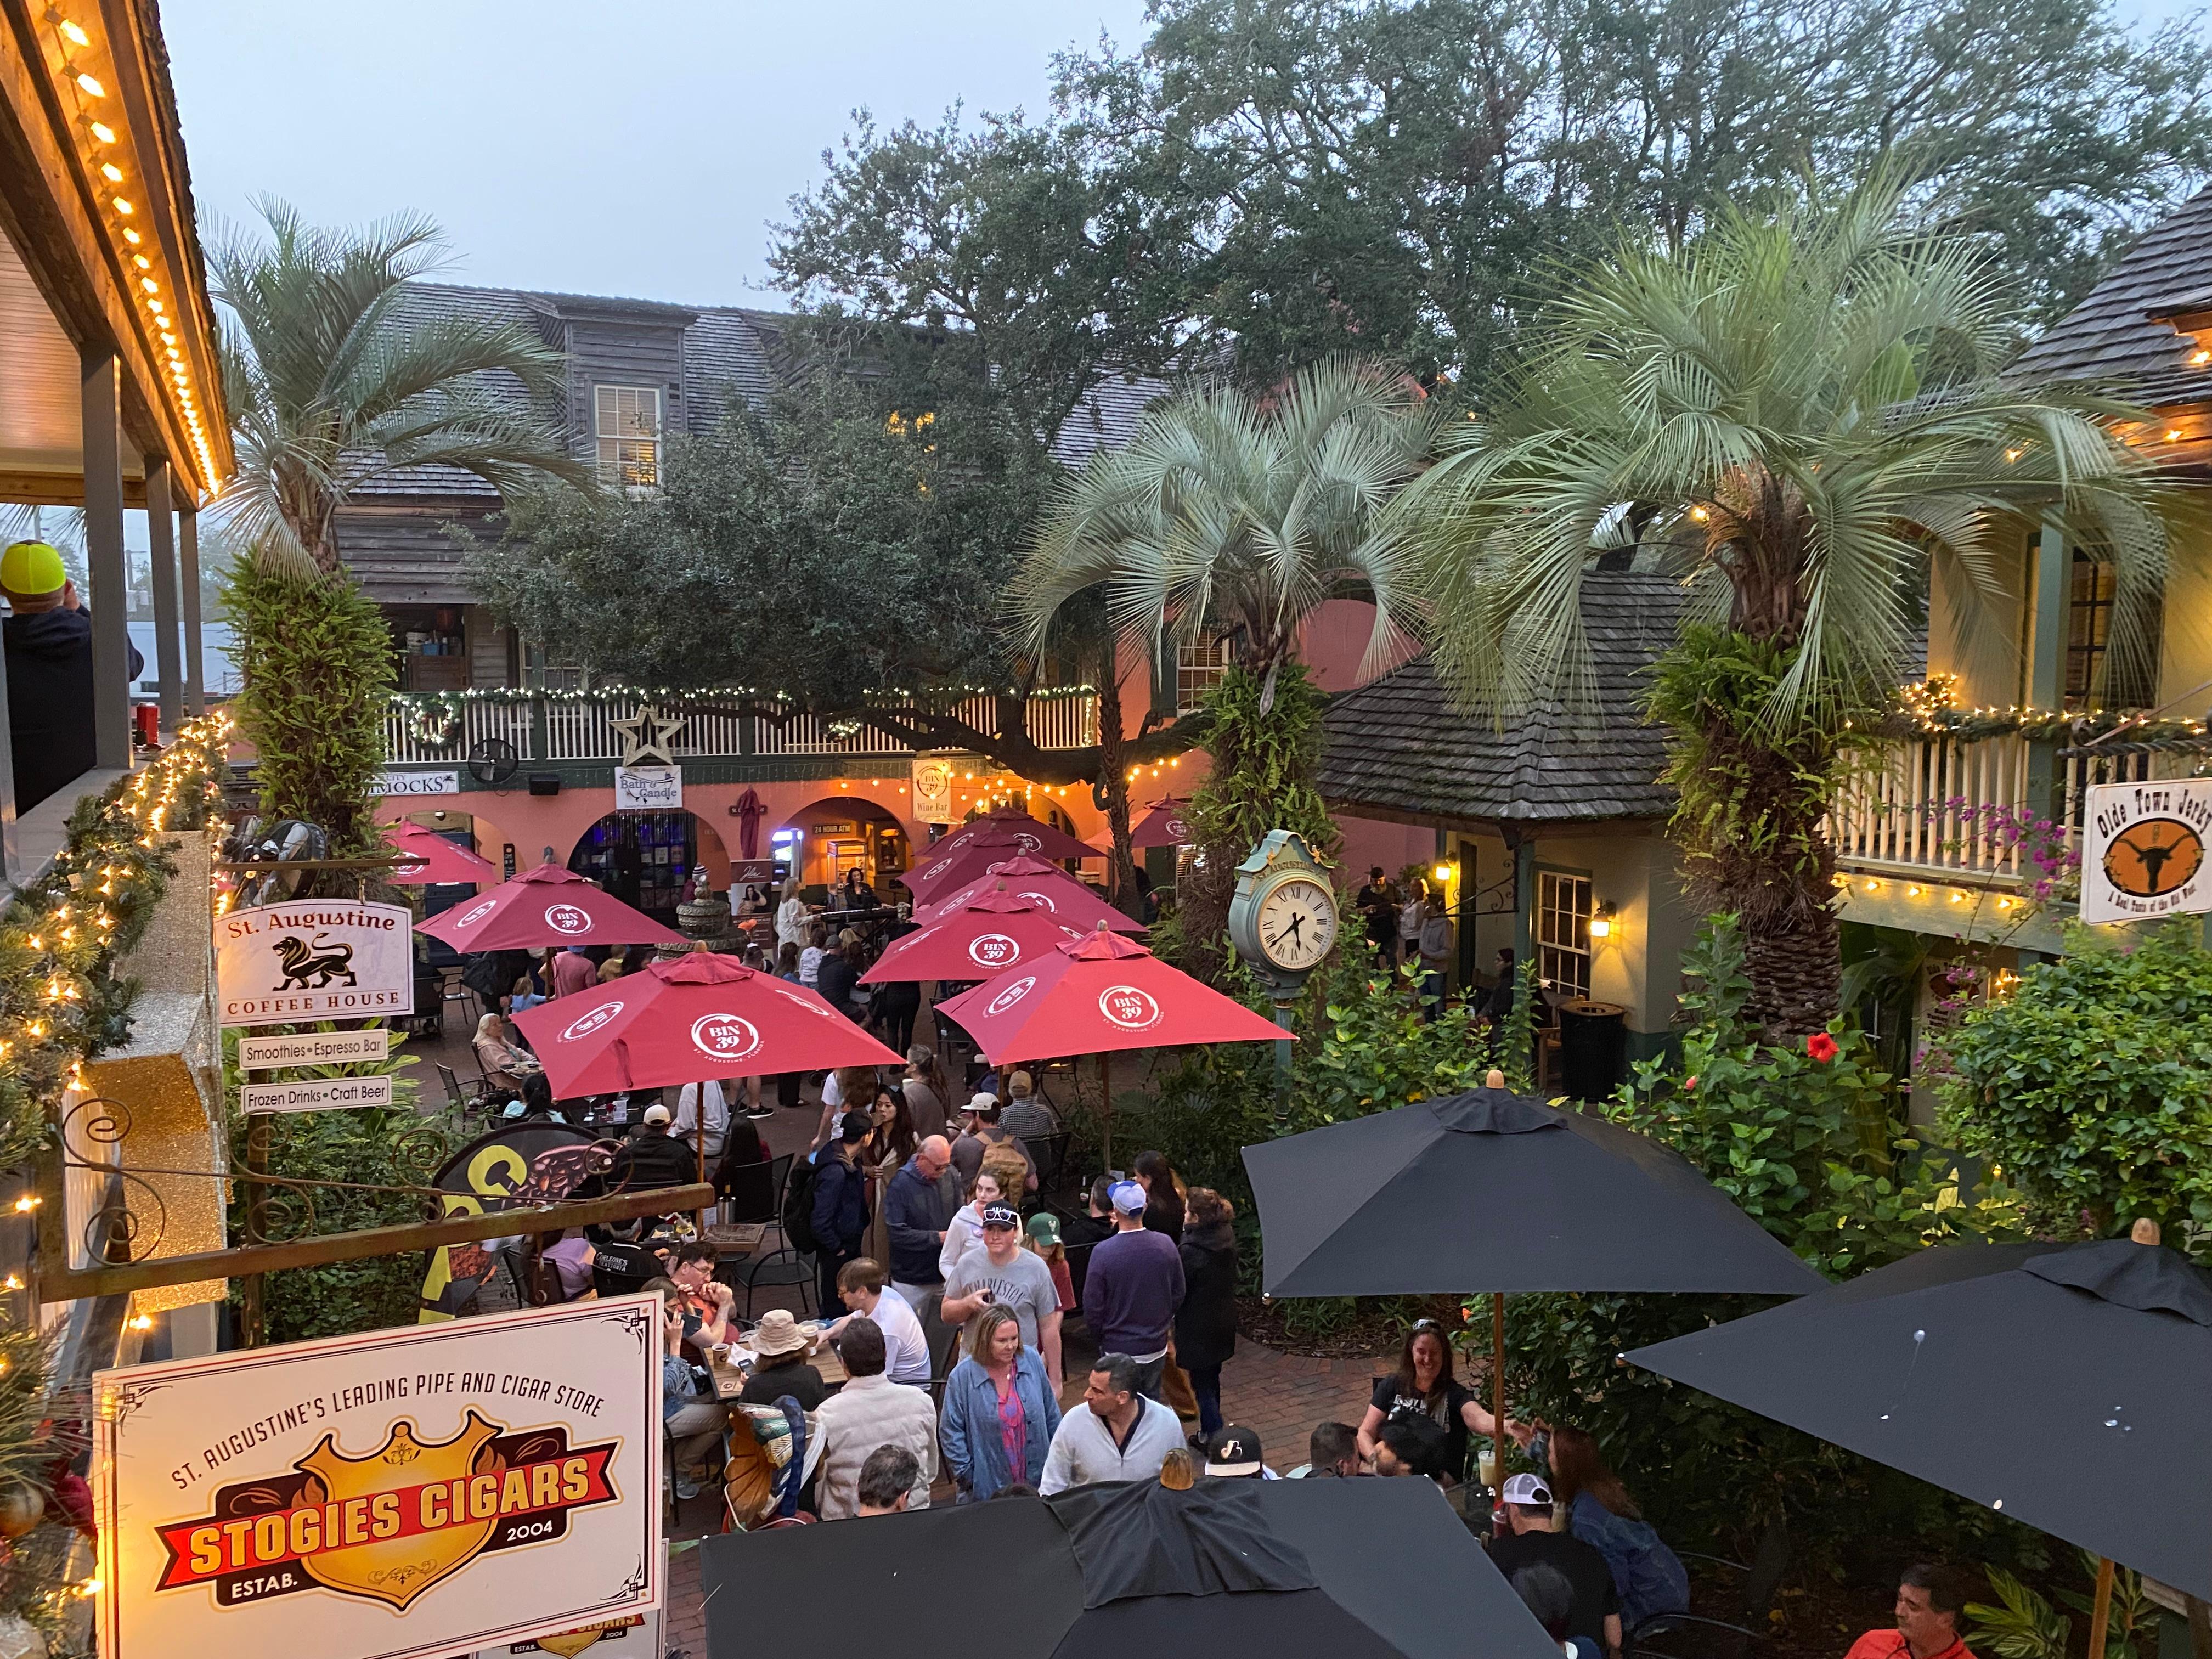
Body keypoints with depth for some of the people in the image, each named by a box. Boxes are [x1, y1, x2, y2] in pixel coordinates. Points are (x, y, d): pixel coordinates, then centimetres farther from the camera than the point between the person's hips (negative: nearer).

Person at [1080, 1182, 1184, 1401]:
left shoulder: (1102, 1252, -21)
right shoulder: (1166, 1245, -10)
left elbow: (1092, 1307, -12)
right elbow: (1178, 1295, 3)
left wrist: (1101, 1337, 6)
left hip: (1119, 1350, -3)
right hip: (1156, 1348, 3)